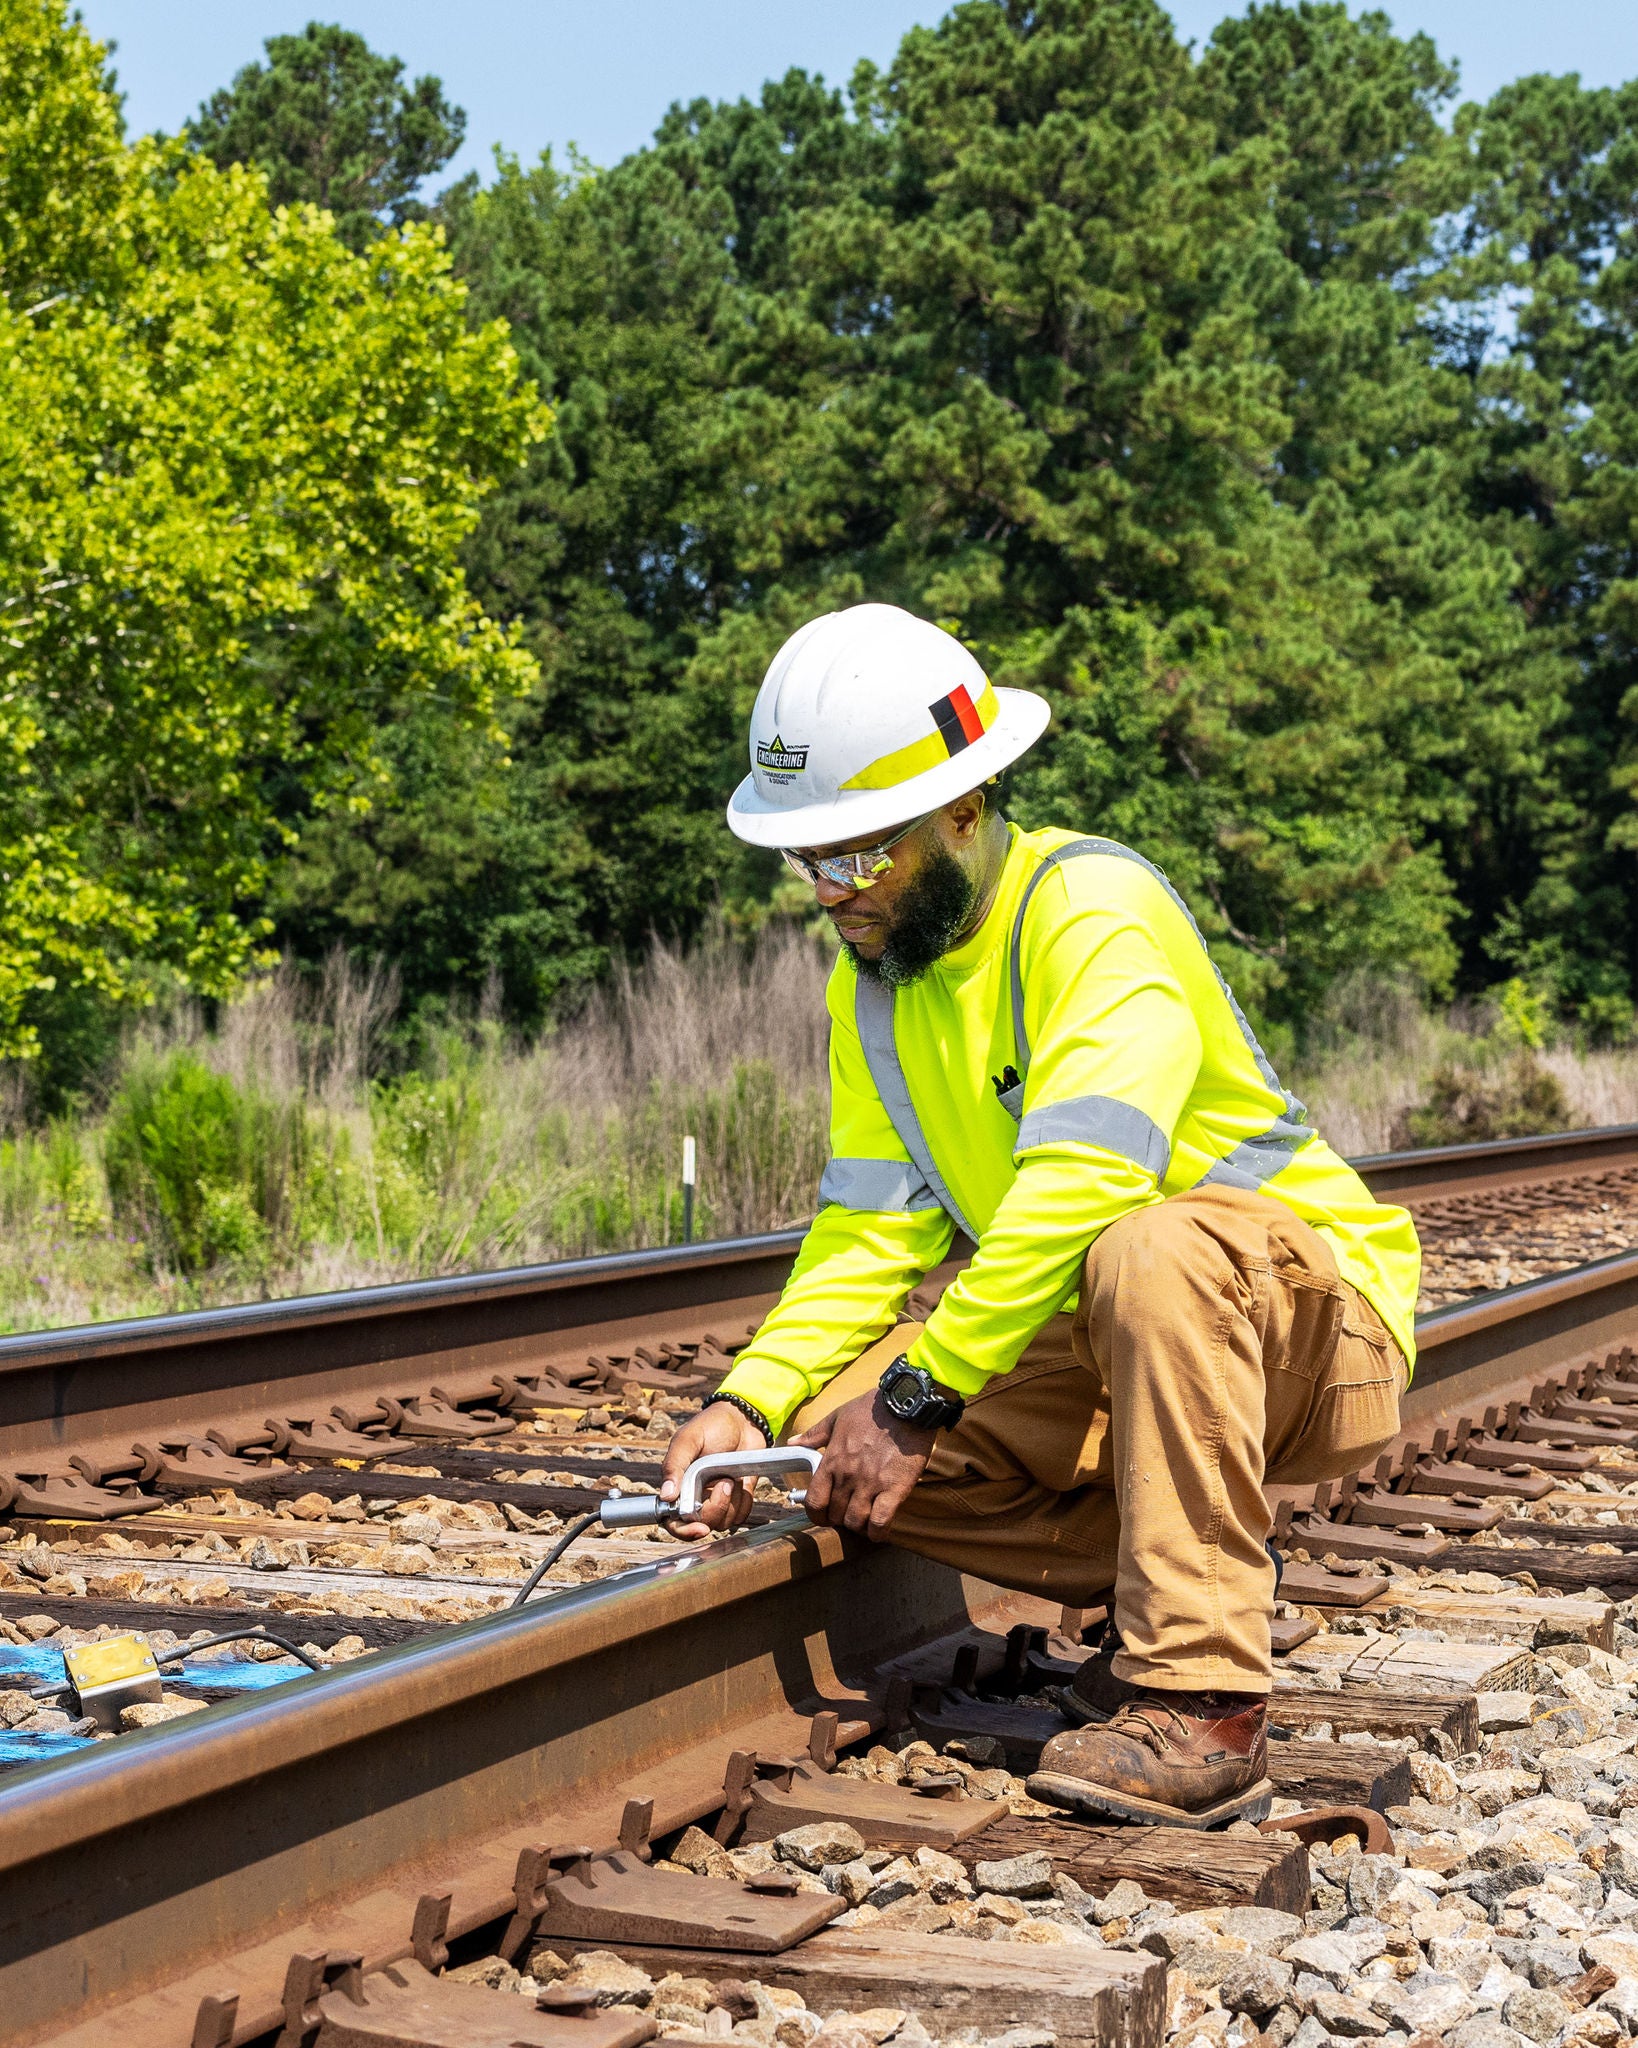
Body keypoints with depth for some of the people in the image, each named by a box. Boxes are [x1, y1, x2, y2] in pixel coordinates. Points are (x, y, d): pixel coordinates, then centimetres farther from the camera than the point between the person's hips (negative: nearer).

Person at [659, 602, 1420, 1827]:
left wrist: (922, 1392, -34)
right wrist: (752, 1400, -14)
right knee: (838, 1437, -13)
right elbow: (875, 1229, 1)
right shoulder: (874, 975, 4)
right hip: (1101, 1353, 7)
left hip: (1312, 1320, -7)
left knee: (1150, 1251, -40)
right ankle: (1206, 1571, 1)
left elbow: (1082, 1177, -34)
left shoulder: (1094, 908, -21)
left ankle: (1203, 1697, -32)